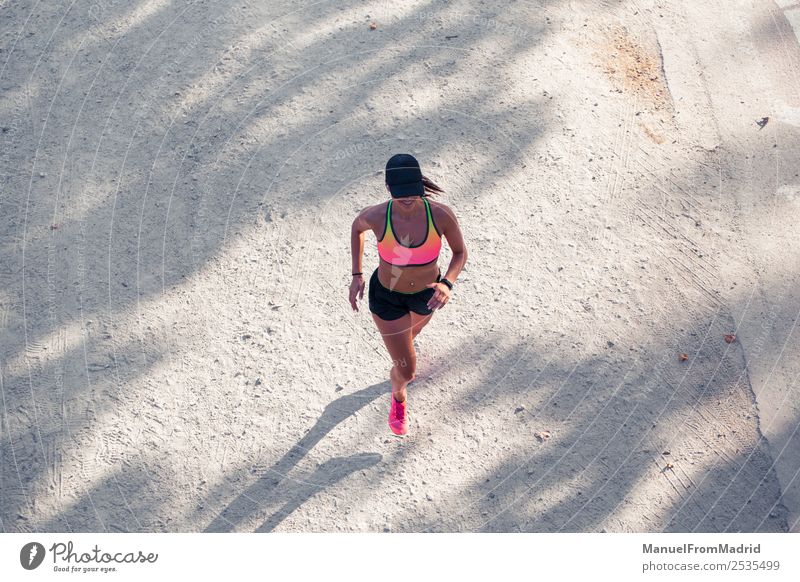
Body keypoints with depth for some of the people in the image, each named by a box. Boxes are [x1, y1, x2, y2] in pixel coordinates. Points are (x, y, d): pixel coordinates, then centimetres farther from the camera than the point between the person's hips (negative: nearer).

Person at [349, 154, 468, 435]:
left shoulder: (441, 215, -31)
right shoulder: (376, 215, -32)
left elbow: (460, 252, -13)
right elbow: (357, 227, -6)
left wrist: (447, 284, -32)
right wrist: (357, 275, -8)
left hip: (427, 292, 2)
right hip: (387, 297, -2)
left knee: (413, 328, 38)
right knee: (407, 372, 6)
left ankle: (402, 346, 79)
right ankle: (398, 396, 46)